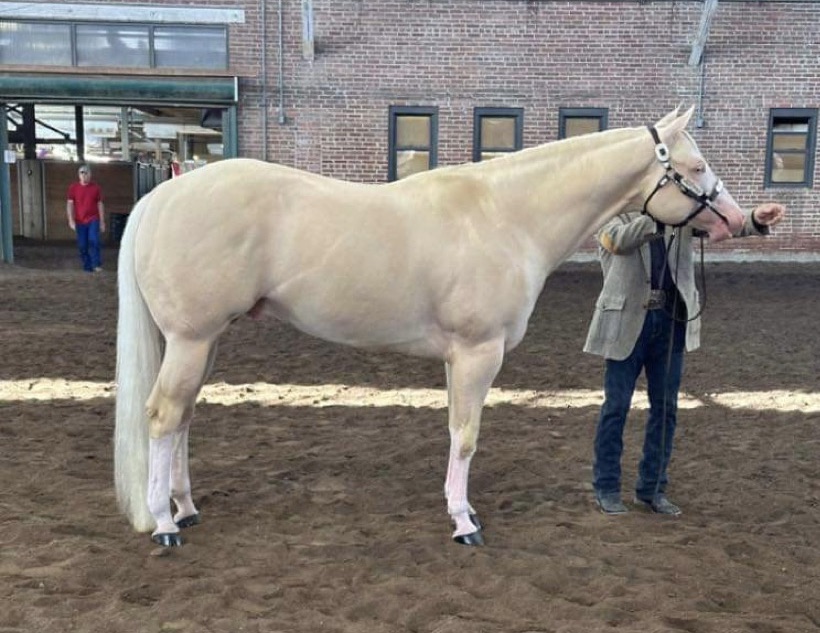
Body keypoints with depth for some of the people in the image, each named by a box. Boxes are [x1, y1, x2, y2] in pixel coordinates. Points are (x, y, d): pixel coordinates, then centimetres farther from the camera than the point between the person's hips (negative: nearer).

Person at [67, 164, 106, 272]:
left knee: (94, 240, -18)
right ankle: (87, 266, 14)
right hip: (80, 221, 2)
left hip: (93, 220, -2)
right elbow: (70, 204, 3)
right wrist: (71, 220, -7)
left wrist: (102, 222, 3)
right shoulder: (73, 187, 4)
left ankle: (97, 265, -13)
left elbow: (100, 205, 5)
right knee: (82, 245, 4)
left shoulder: (96, 187, 3)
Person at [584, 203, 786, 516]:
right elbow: (620, 240, -25)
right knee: (616, 406, 6)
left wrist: (754, 220, -29)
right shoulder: (614, 210, -4)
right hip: (626, 321, -4)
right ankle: (606, 488, 19)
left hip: (672, 320, 4)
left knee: (665, 408, 9)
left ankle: (652, 488, 23)